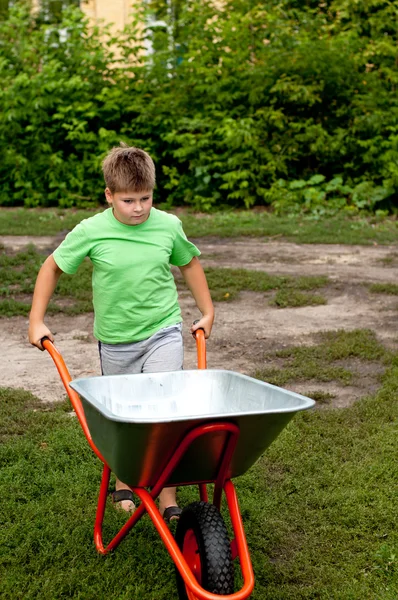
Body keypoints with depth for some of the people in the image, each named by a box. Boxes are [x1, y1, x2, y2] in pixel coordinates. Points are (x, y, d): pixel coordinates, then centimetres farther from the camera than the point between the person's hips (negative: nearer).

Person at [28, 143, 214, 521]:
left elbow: (189, 263, 12)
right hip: (116, 341, 0)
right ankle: (123, 482, 40)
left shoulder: (169, 226, -7)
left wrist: (207, 312, 15)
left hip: (163, 333, 0)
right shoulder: (91, 231, -12)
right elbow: (52, 267, 1)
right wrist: (36, 321, -2)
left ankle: (168, 499, 2)